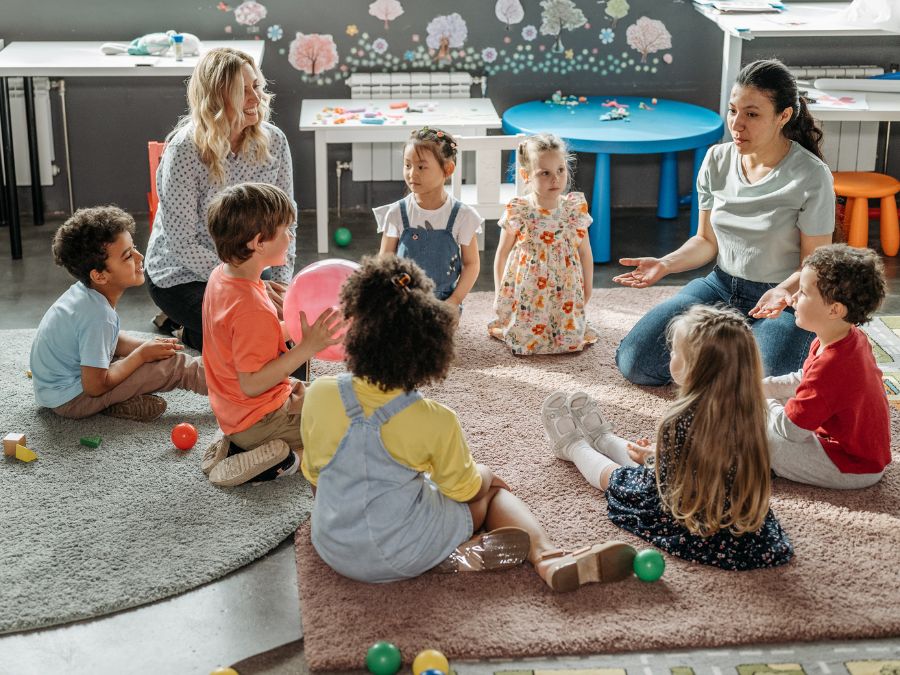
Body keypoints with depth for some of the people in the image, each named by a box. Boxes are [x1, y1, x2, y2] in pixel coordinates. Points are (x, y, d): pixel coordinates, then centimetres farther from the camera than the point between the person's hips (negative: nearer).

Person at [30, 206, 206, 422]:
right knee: (174, 365, -13)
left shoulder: (85, 291, -4)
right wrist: (142, 354, -13)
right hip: (70, 400, -9)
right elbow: (95, 386, -24)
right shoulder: (98, 314, -30)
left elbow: (111, 340, 13)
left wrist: (146, 346, -4)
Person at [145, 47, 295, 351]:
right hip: (183, 275, -5)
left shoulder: (273, 141, -8)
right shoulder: (184, 151, -23)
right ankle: (192, 333, 9)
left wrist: (281, 282, -13)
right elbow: (182, 244, -21)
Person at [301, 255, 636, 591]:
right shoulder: (435, 421, -20)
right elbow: (466, 490, -3)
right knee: (492, 485, 22)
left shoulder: (319, 394, -13)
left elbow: (314, 476, 2)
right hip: (405, 555, -3)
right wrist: (483, 475, 21)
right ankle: (546, 556, -3)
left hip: (334, 550, 4)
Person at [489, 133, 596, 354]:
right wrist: (499, 294, 3)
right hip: (526, 293, -2)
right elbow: (502, 254, 0)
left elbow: (585, 253, 5)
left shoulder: (576, 209, -6)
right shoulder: (517, 213, -13)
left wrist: (587, 290, 8)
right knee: (525, 341, -3)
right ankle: (501, 326, 29)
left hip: (566, 293, 2)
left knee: (571, 340, 0)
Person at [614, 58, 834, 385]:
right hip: (721, 286, 4)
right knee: (633, 363, -10)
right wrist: (665, 264, -10)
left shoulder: (812, 177, -16)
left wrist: (784, 291, -31)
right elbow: (707, 240, 9)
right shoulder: (717, 161, -1)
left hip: (786, 299, -4)